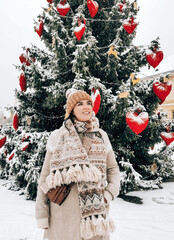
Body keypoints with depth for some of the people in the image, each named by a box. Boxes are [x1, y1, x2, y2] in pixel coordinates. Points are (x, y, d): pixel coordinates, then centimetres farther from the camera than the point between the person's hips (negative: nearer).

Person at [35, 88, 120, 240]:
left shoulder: (101, 136, 7)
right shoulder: (57, 137, 1)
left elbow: (113, 168, 15)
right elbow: (45, 177, 3)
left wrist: (110, 193, -1)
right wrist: (42, 216, 2)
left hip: (95, 213, 2)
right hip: (63, 214, -1)